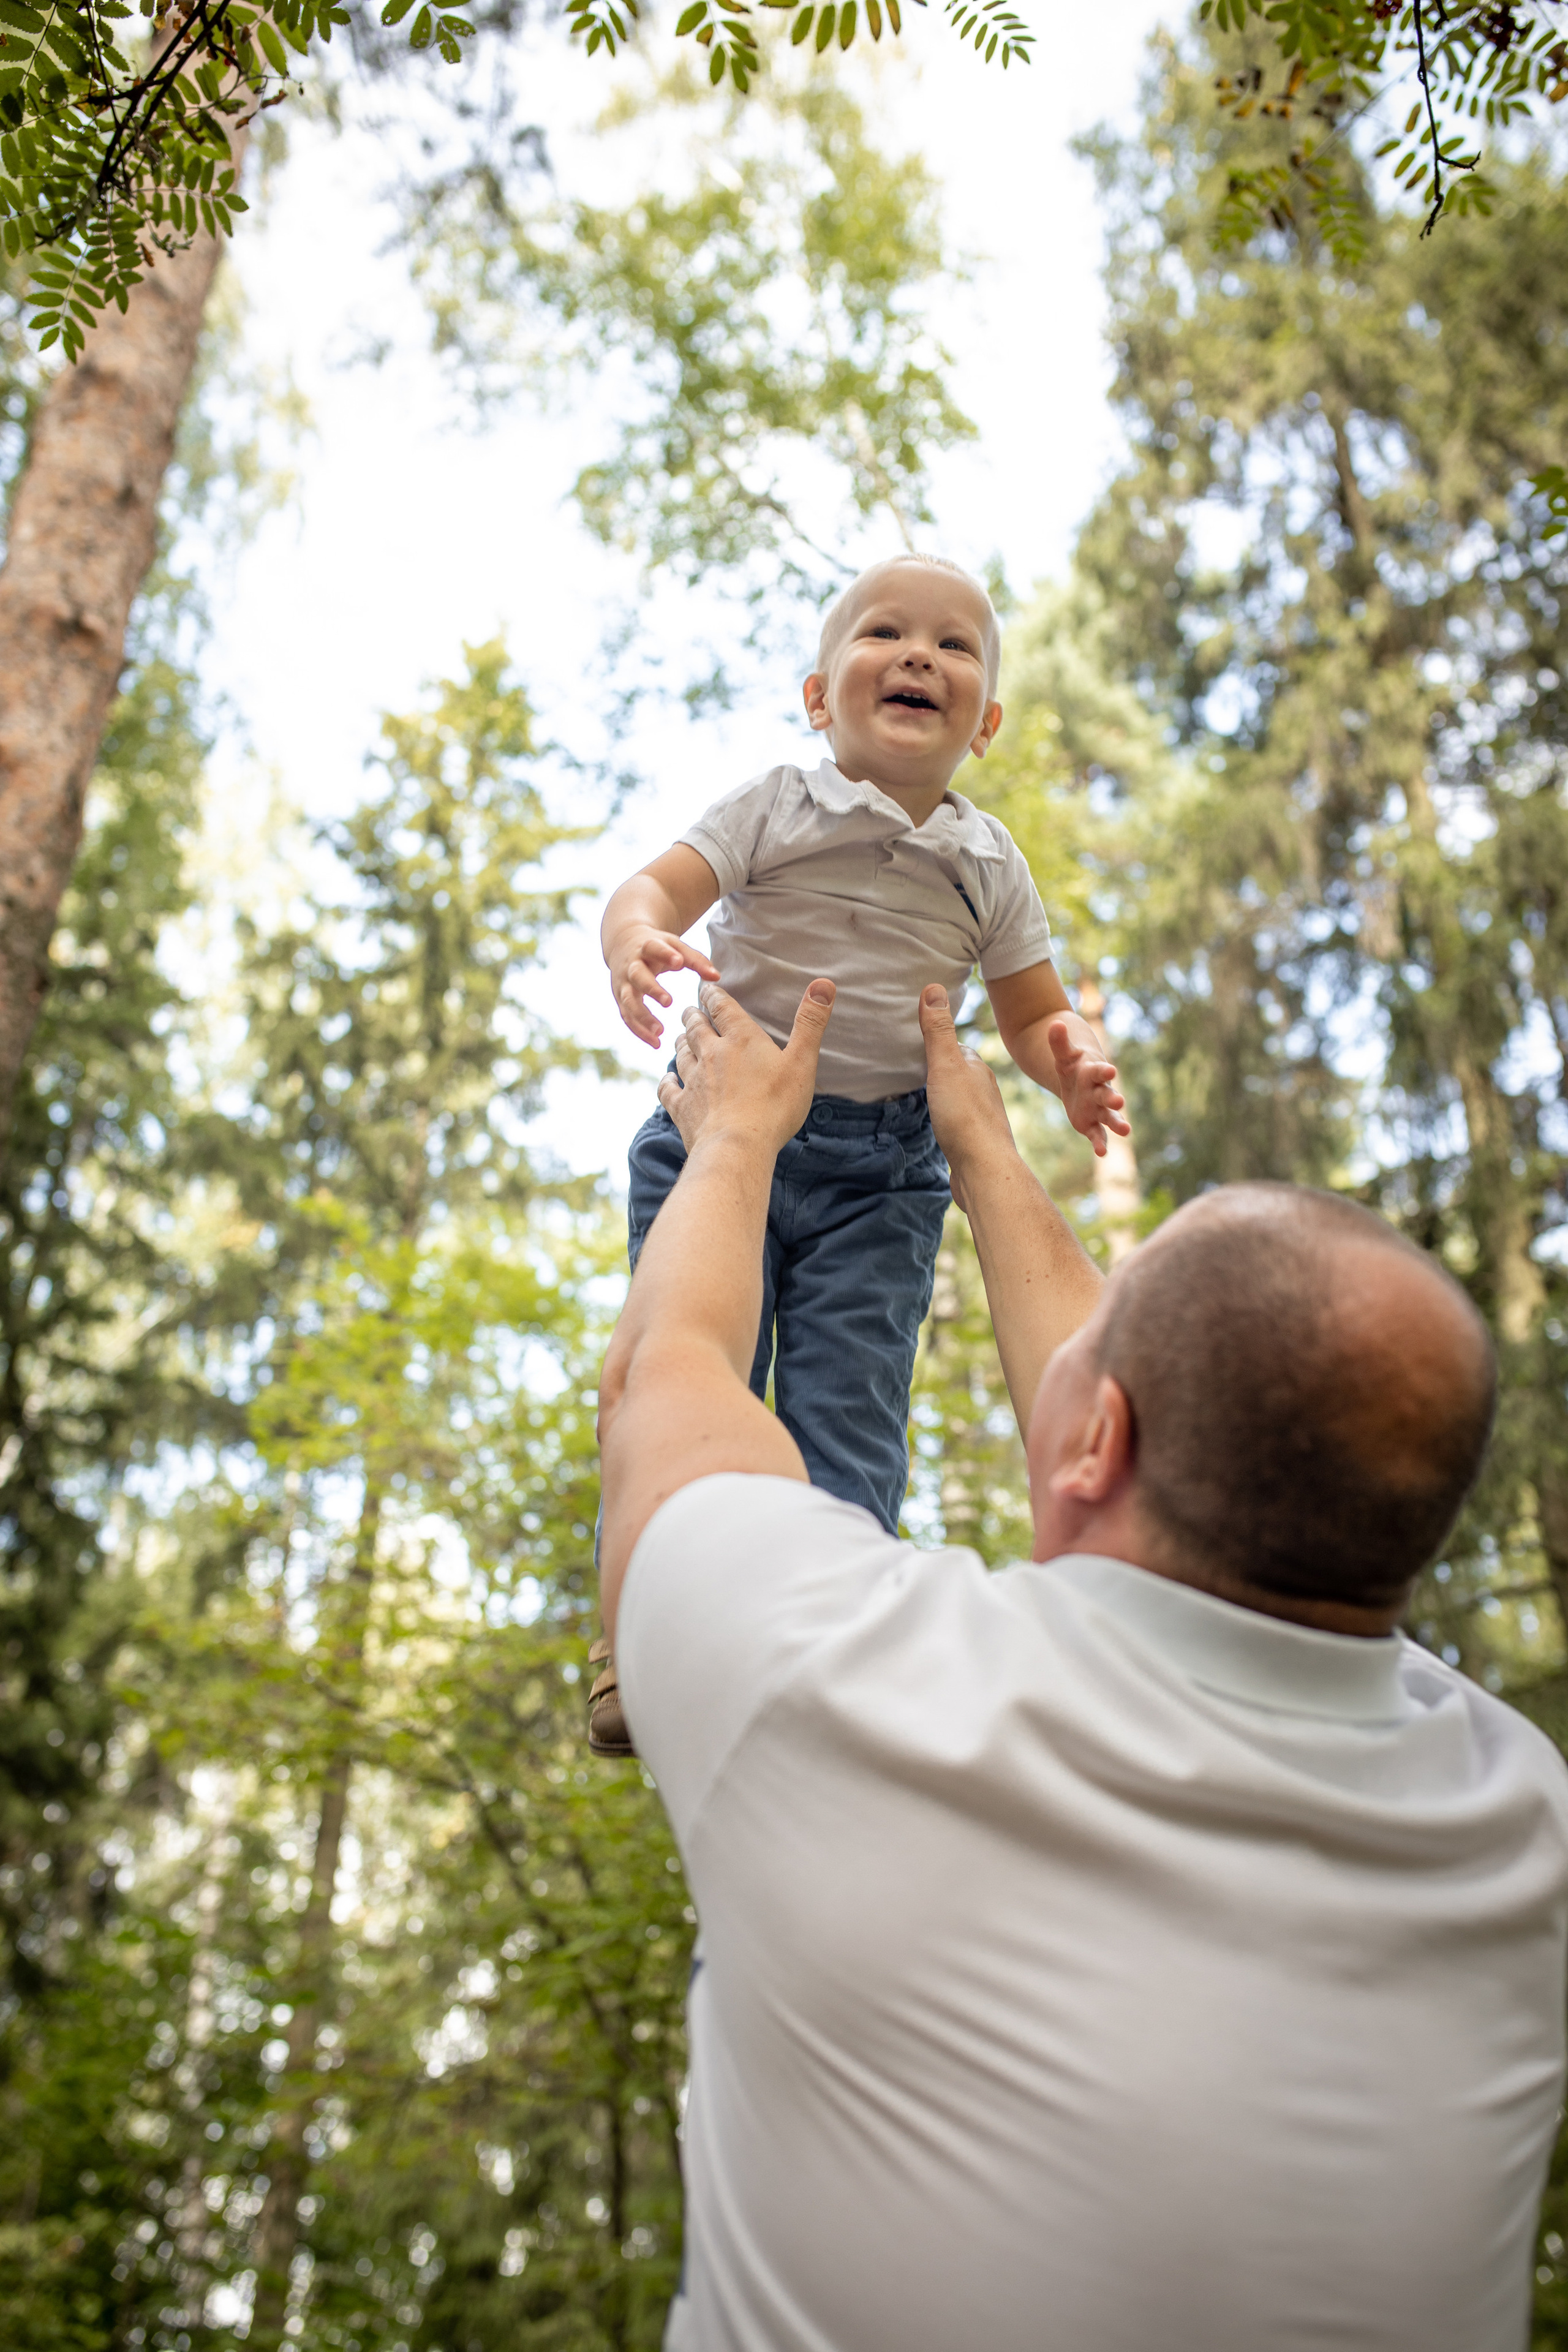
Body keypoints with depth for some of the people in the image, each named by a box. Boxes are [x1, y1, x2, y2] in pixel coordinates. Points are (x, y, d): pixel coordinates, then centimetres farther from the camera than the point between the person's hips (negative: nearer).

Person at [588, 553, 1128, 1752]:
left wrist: (1075, 1058, -8)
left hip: (883, 1170, 2)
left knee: (850, 1414, -1)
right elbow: (656, 887, -13)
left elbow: (1033, 1011, 15)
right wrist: (638, 939, -37)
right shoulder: (774, 809, -2)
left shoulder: (988, 863, 7)